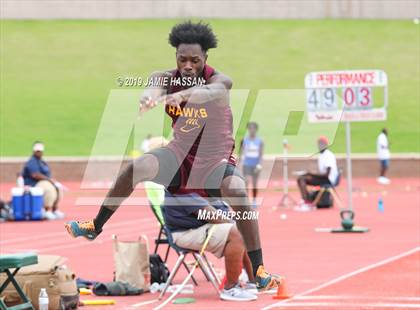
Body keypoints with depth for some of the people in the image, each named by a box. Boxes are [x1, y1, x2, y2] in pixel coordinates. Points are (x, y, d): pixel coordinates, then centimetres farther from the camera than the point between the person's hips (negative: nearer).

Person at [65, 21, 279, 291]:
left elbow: (211, 91, -41)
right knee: (137, 168, -24)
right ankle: (95, 227, -6)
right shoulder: (167, 78, -7)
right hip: (181, 153, 3)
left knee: (237, 191, -34)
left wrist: (180, 95, -63)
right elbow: (154, 88, -31)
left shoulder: (220, 80, -16)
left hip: (216, 158, -3)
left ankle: (258, 271, -28)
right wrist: (149, 98, -57)